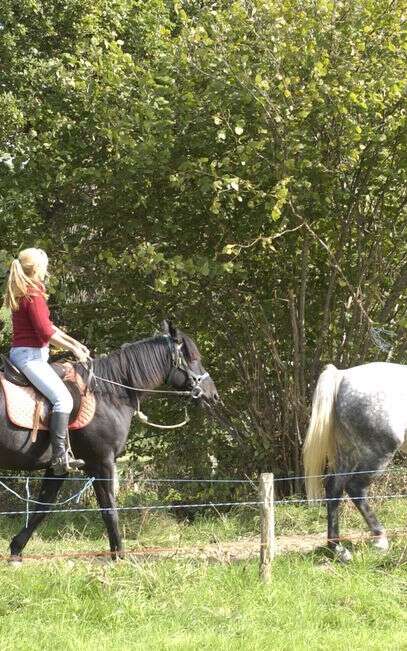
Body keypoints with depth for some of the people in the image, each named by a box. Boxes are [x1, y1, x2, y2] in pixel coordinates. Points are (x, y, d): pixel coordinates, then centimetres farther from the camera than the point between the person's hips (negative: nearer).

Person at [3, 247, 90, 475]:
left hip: (22, 353, 11)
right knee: (63, 398, -20)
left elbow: (47, 326, 22)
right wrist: (73, 349, -7)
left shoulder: (23, 293, 16)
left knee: (62, 398, 18)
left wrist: (74, 342, 19)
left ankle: (66, 453, 20)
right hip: (30, 355, -11)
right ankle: (59, 457, -28)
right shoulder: (34, 296, -16)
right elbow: (47, 332, -19)